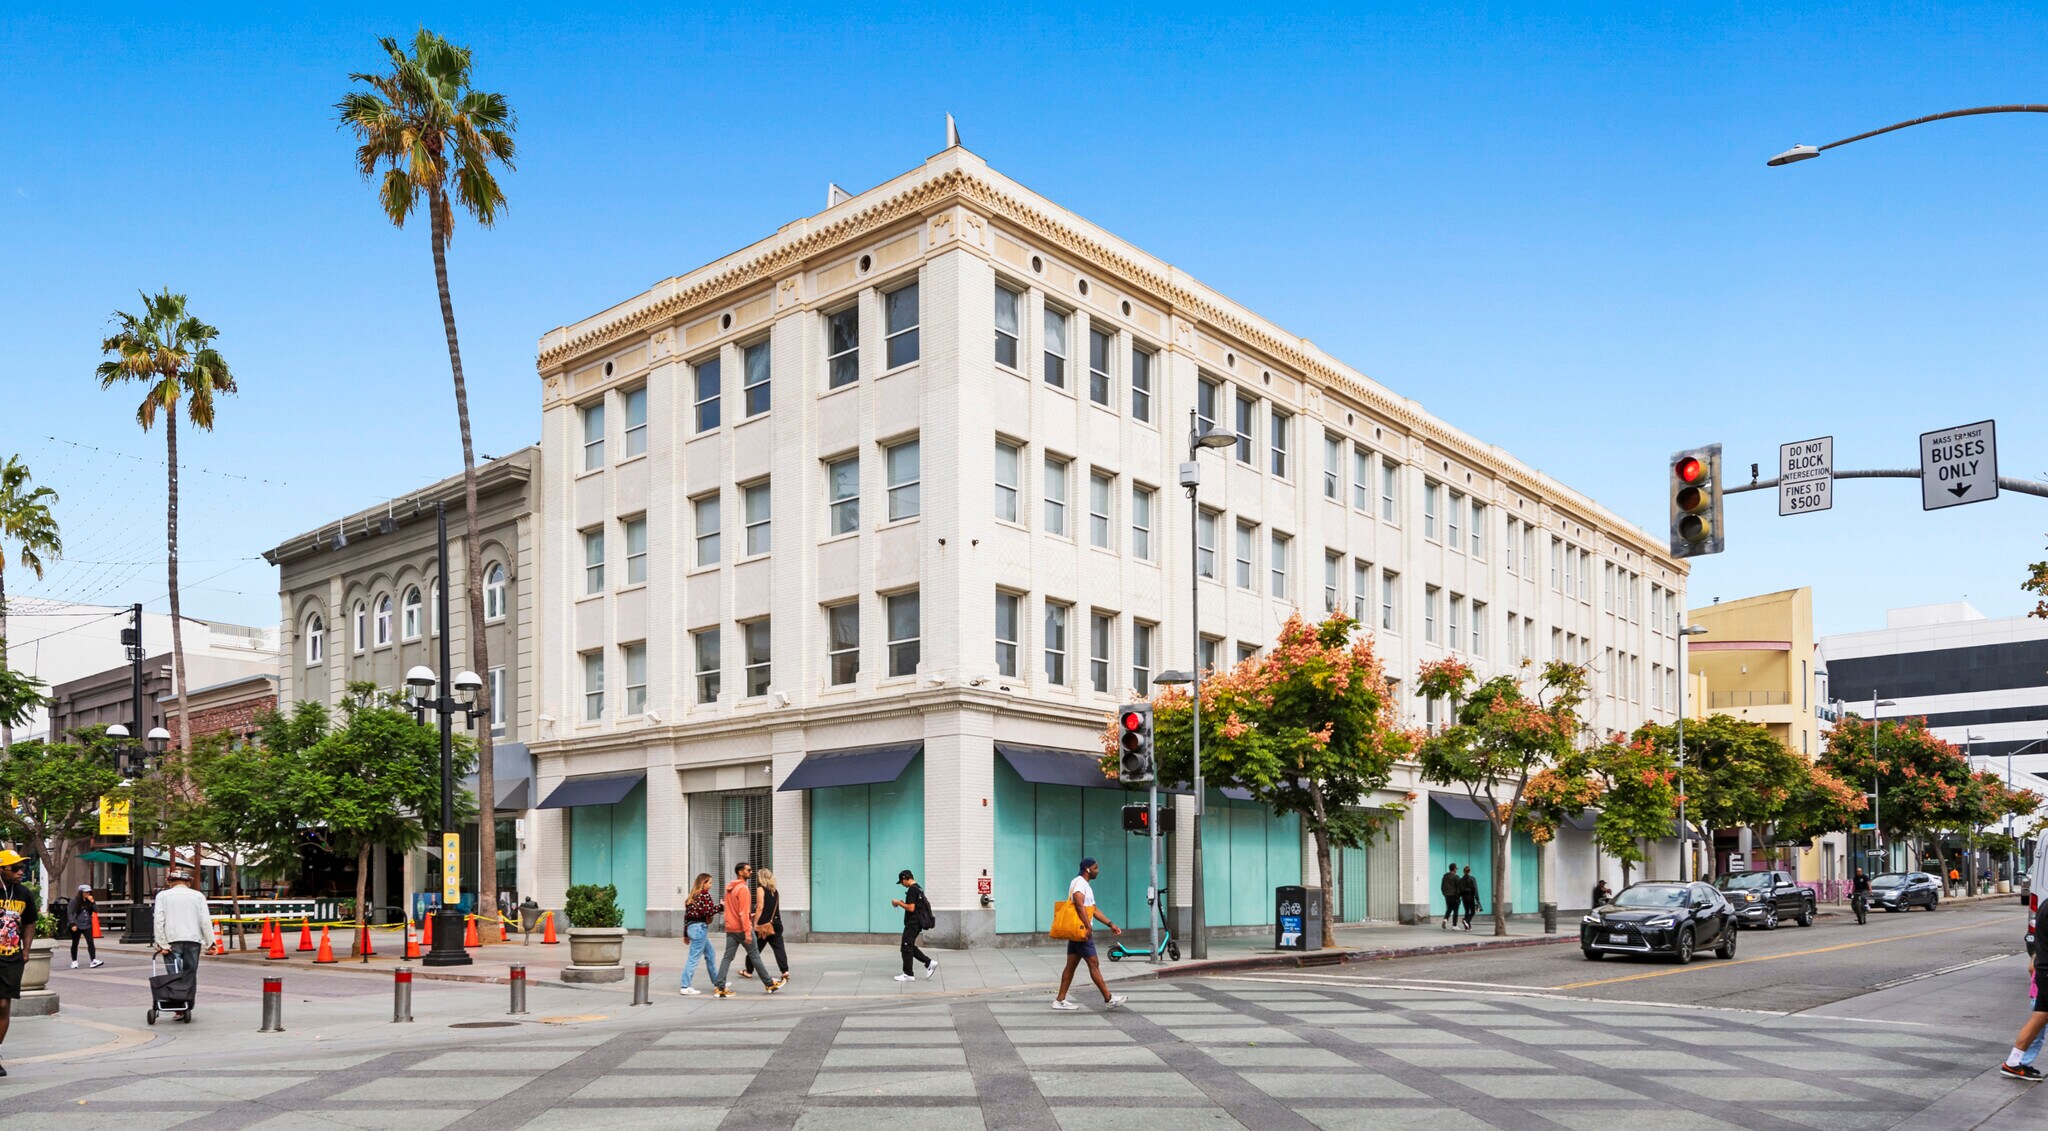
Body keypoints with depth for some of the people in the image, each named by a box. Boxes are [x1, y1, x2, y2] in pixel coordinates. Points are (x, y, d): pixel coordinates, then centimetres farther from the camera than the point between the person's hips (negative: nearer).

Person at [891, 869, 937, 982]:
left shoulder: (912, 890, -17)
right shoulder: (918, 889, 15)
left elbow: (911, 908, -22)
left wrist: (899, 903, -11)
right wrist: (903, 903, 14)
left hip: (913, 923, -10)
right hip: (917, 923, 10)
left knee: (906, 947, -3)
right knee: (910, 947, 16)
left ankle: (908, 975, 2)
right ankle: (929, 962, 12)